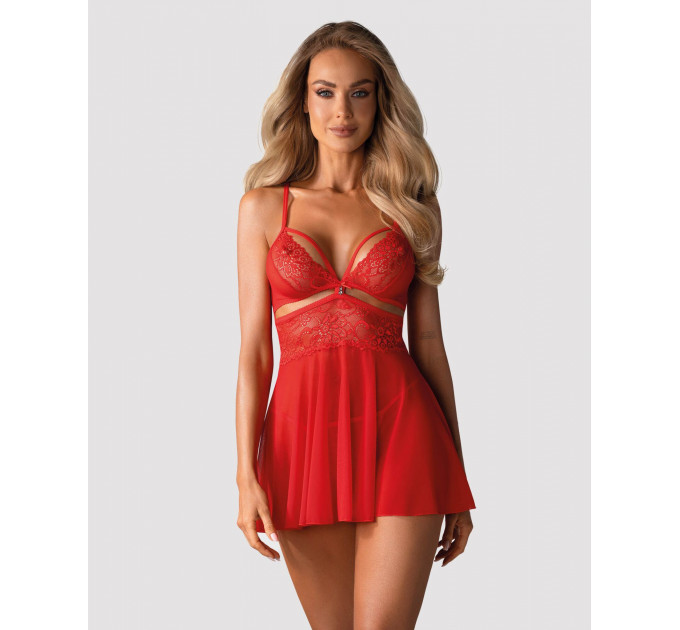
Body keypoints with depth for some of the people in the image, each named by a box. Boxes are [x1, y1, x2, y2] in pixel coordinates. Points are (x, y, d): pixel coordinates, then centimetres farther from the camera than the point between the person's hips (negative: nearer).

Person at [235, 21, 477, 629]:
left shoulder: (412, 206, 9)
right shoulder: (265, 205, 8)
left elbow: (429, 342, 10)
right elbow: (254, 348, 4)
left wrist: (457, 476, 9)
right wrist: (246, 475, -5)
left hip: (399, 426, -1)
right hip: (303, 427, 1)